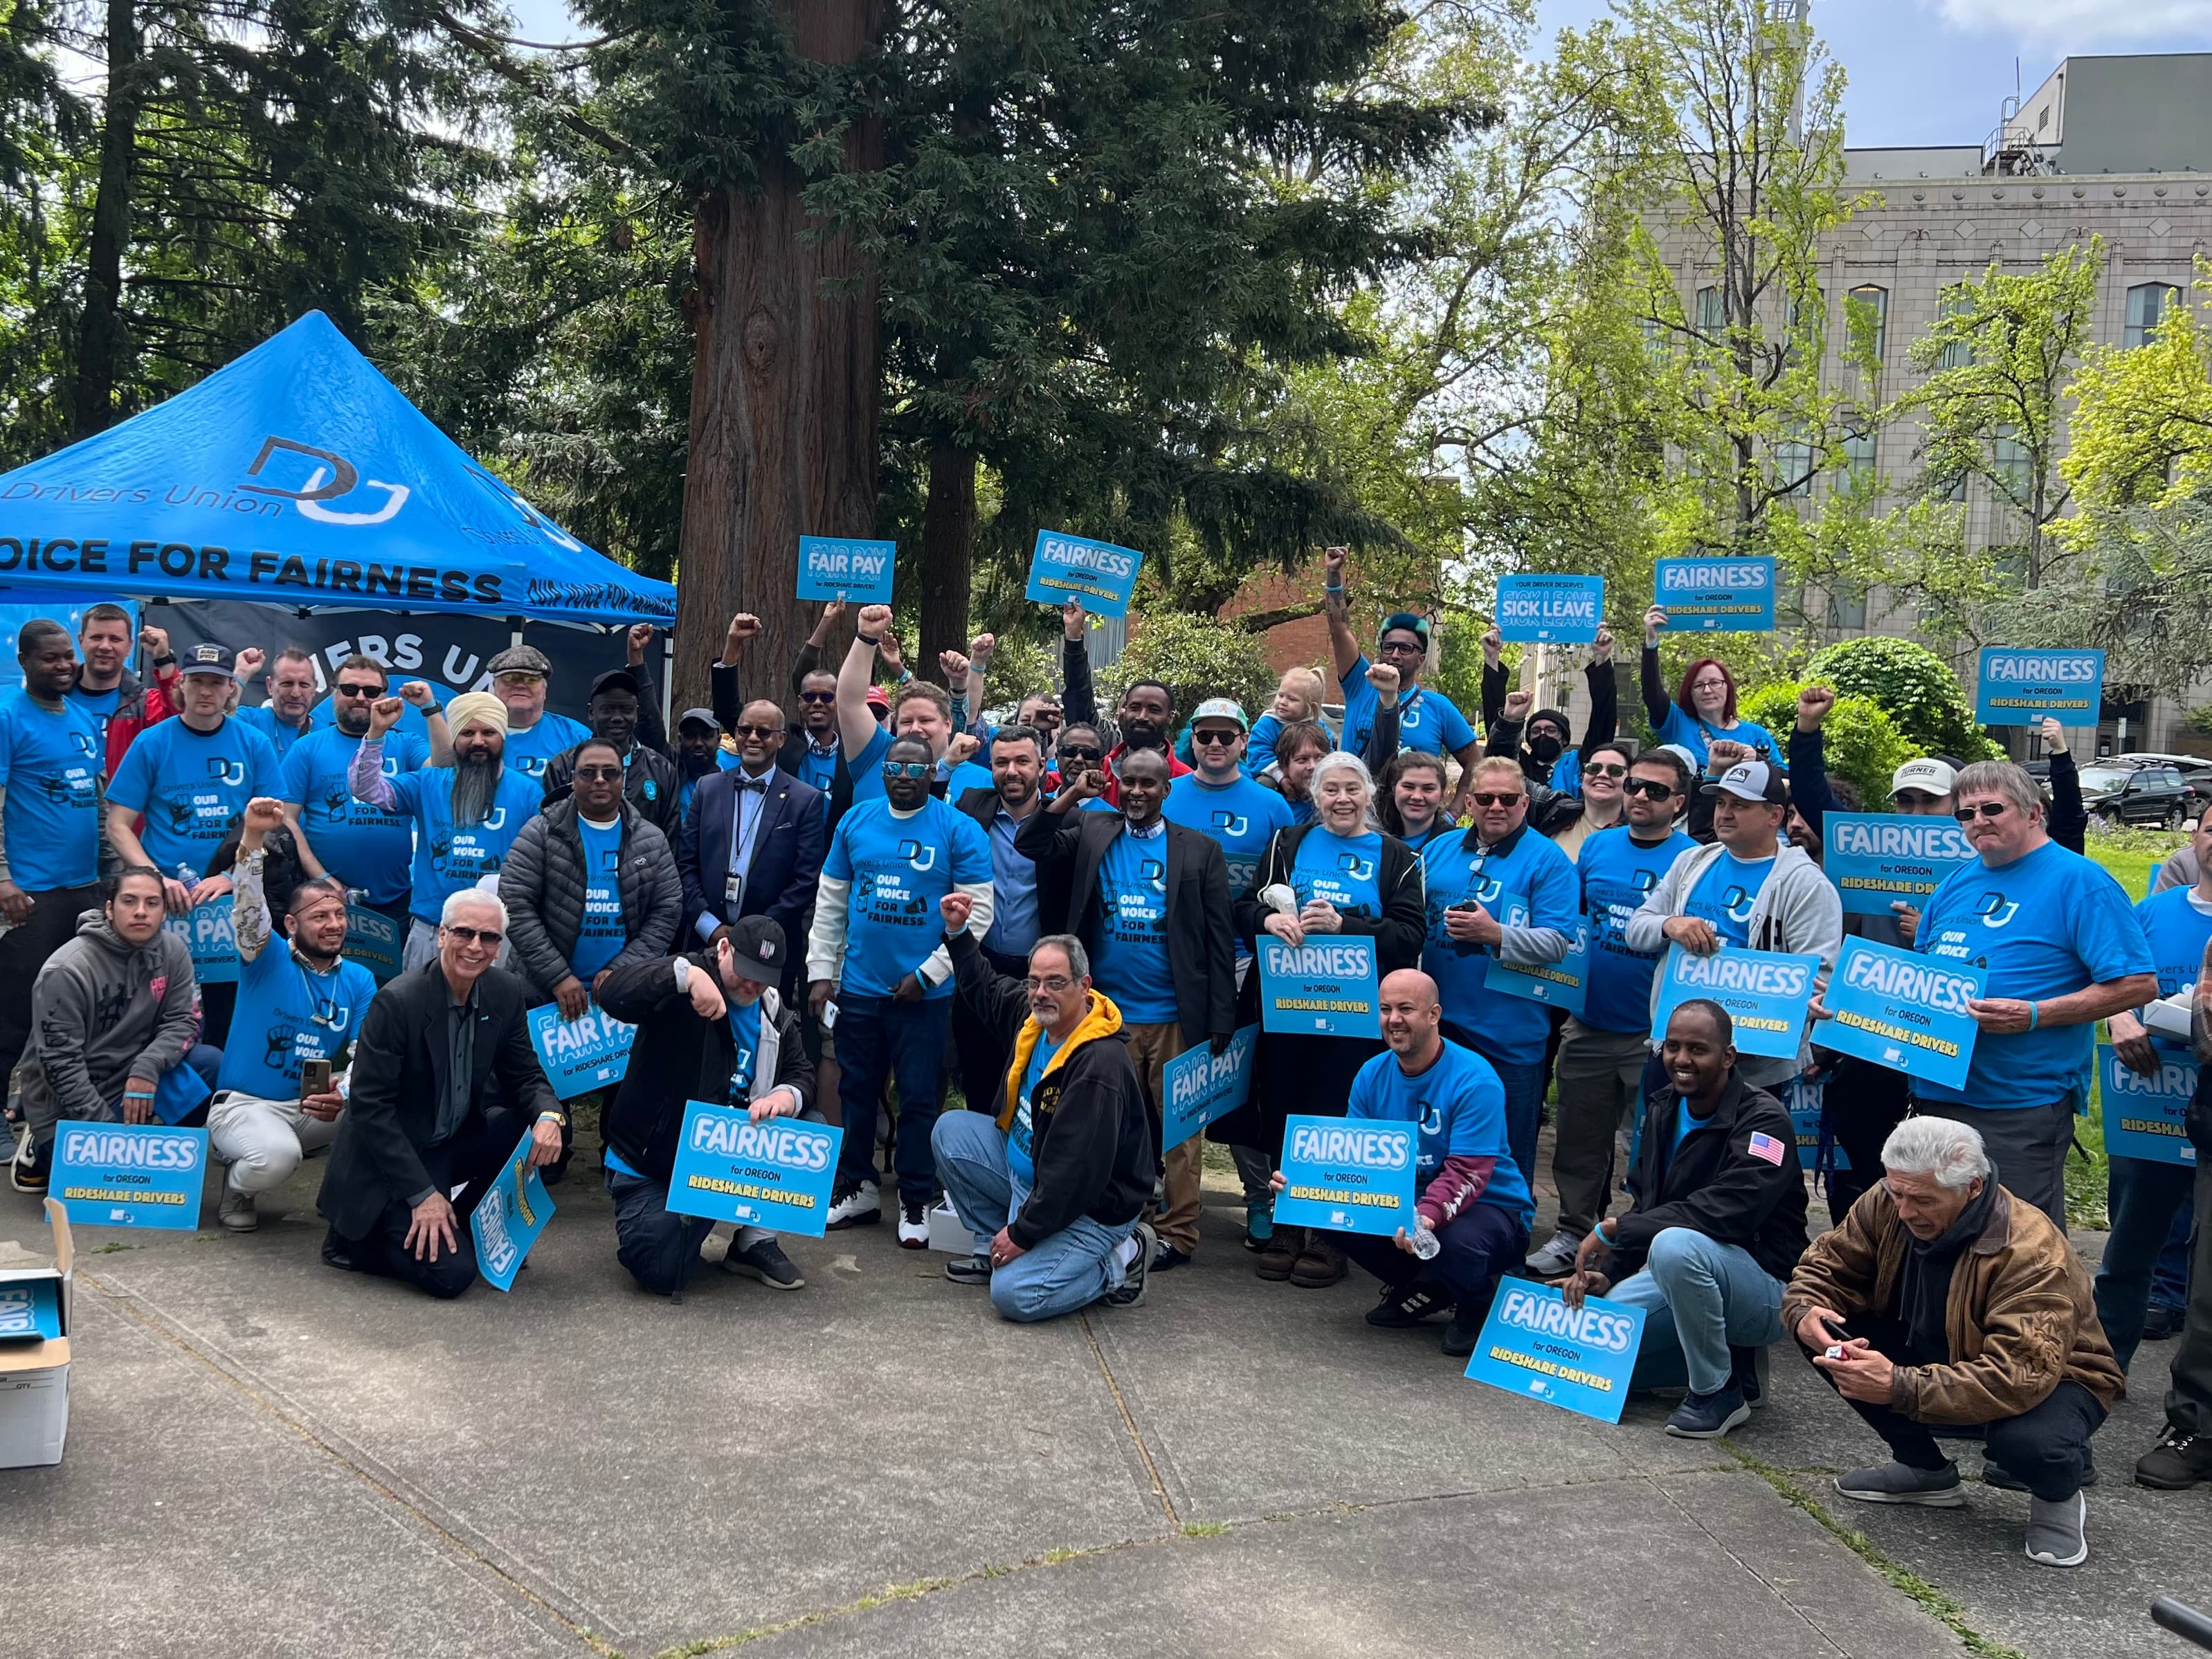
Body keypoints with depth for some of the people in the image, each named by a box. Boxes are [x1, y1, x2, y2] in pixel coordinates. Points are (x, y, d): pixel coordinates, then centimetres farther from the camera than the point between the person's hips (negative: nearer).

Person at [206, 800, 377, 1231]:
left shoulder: (359, 980, 5)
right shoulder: (268, 960, -5)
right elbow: (249, 909, -24)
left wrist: (343, 1095, -27)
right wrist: (252, 838, -41)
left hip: (316, 1109, 4)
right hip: (245, 1105, -3)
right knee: (277, 1156, -35)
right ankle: (236, 1188, 1)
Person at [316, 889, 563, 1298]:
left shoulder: (507, 992, -4)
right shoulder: (398, 1001, -22)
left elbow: (525, 1075, 4)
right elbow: (369, 1106, -21)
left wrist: (549, 1115, -21)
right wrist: (423, 1194, -23)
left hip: (457, 1141, 7)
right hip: (393, 1159, -7)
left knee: (545, 1130, -14)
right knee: (451, 1272, -21)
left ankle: (465, 1224, 5)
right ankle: (358, 1237, 6)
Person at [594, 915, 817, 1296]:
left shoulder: (774, 1013, 3)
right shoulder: (680, 990, -17)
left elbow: (802, 1074, 0)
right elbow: (613, 993, -33)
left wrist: (786, 1095, -25)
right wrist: (687, 975, -47)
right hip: (650, 1161, -5)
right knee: (662, 1274, -19)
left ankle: (756, 1244, -2)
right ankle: (648, 1221, 20)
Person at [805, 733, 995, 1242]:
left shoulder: (959, 830, -7)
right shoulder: (855, 820, 4)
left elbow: (978, 911, -10)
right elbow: (830, 902, 8)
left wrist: (927, 974, -13)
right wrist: (821, 973, 3)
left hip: (924, 993, -3)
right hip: (859, 988, 3)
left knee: (918, 1099, 4)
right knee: (856, 1091, 12)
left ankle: (916, 1203, 16)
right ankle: (857, 1191, 26)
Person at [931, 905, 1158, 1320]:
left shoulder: (1101, 1065, -31)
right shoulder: (1033, 1015, -3)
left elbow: (1077, 1171, -31)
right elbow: (985, 987, 22)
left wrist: (1023, 1232, -24)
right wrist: (958, 931, 13)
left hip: (1091, 1206, -9)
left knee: (1015, 1295, -22)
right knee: (950, 1131, 3)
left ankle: (1120, 1260, 0)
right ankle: (995, 1249, 11)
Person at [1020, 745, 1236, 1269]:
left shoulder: (1200, 850, 3)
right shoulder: (1090, 833, 9)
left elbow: (1219, 940, 1)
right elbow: (1029, 848, -3)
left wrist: (1221, 1021, -5)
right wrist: (1070, 797, -11)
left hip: (1175, 1017, -2)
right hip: (1107, 1012, 2)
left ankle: (1178, 1232, 9)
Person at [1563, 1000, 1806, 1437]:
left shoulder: (1763, 1120, -19)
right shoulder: (1664, 1109, 6)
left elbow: (1727, 1212, -32)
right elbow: (1643, 1204, 12)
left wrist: (1615, 1231, -28)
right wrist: (1608, 1273, -5)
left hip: (1766, 1288, -8)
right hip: (1682, 1271, 8)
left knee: (1677, 1244, -37)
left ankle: (1719, 1393, -16)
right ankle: (1731, 1360, 10)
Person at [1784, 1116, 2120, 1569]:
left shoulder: (2031, 1254, -33)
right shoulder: (1887, 1205, -15)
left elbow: (2019, 1376, -41)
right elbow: (1825, 1265, -3)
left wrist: (1901, 1387, -51)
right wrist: (1805, 1313, -29)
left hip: (2051, 1380, -6)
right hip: (1941, 1359, 6)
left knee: (2026, 1442, -42)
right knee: (1822, 1329, -15)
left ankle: (2059, 1497, 0)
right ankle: (1925, 1469, 6)